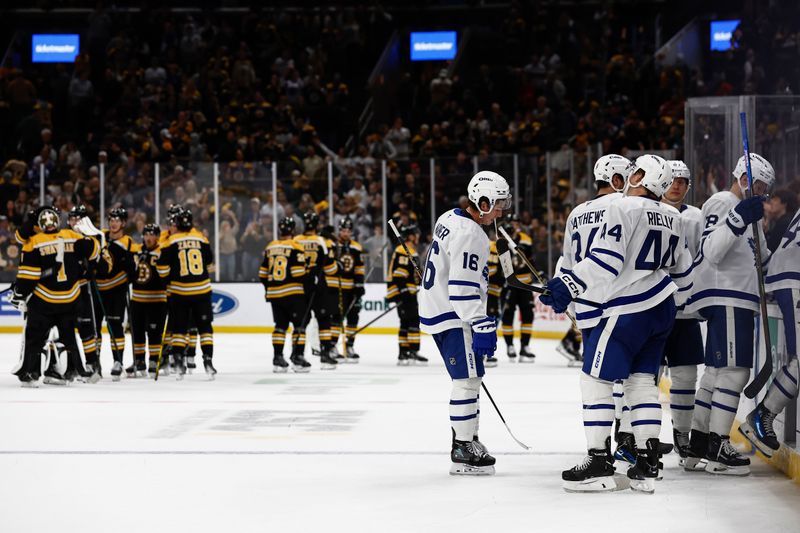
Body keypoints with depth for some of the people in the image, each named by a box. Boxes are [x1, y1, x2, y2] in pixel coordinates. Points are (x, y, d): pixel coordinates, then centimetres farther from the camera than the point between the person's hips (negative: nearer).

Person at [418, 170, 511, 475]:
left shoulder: (450, 219, 11)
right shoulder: (470, 235, -21)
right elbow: (463, 287, -27)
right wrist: (482, 325, -27)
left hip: (438, 309, 11)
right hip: (452, 316, -11)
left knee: (469, 378, 18)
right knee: (468, 379, -9)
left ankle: (467, 439, 26)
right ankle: (463, 451, -7)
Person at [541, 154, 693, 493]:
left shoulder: (623, 209, -12)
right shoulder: (671, 217, 12)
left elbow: (604, 261, -21)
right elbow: (683, 270, 21)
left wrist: (568, 286, -20)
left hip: (628, 310, -8)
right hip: (663, 309, 8)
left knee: (595, 379, -2)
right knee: (642, 380, 12)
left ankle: (600, 463, -5)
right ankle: (647, 464, 7)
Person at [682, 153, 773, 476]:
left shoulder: (744, 210, 24)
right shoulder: (721, 203, -9)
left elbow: (762, 257, 31)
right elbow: (711, 251, -23)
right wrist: (739, 219, -33)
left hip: (739, 300, 11)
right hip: (725, 300, -11)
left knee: (717, 372, 9)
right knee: (734, 371, -13)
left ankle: (698, 448, 11)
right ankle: (717, 448, -13)